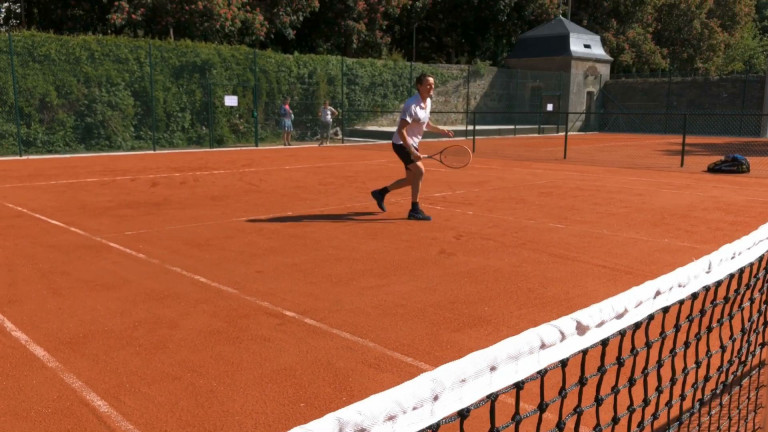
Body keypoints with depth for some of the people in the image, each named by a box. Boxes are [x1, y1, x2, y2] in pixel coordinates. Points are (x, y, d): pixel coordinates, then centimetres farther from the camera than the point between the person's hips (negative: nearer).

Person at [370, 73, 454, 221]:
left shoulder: (428, 102, 3)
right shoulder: (412, 105, -24)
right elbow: (401, 130, -27)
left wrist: (441, 130, 4)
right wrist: (412, 151, -31)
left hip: (412, 144, 9)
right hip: (401, 143, -9)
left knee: (411, 179, 13)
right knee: (419, 171, -21)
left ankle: (381, 192, 30)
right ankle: (414, 210, -13)